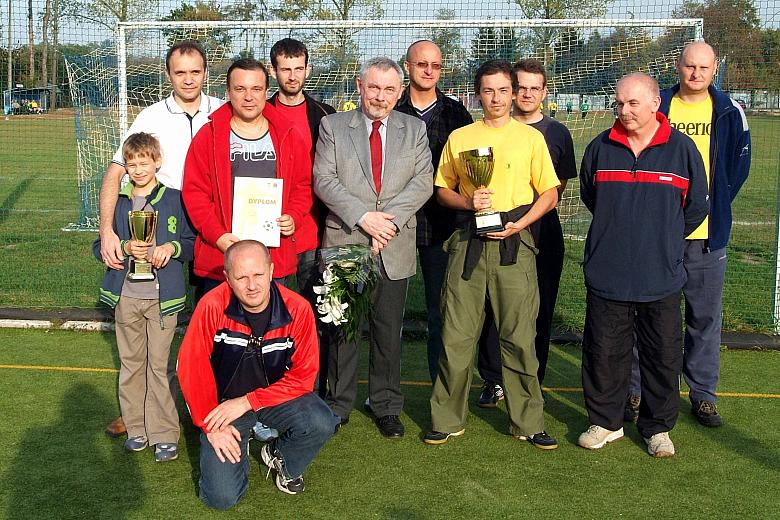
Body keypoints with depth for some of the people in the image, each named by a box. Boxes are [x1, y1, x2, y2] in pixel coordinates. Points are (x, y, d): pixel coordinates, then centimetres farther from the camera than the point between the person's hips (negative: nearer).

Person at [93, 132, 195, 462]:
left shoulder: (174, 199, 0)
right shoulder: (117, 203, 7)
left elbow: (193, 242, 4)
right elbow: (100, 247, 9)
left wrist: (171, 248, -16)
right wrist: (125, 247, -10)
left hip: (162, 295, -3)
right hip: (126, 295, 3)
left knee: (158, 365, -3)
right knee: (131, 363, 10)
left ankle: (164, 434, 4)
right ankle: (137, 428, 21)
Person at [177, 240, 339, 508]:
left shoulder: (298, 309, -18)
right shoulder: (212, 307, -21)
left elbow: (303, 376, -14)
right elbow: (191, 367, -14)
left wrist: (247, 402, -19)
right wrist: (211, 424, -13)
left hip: (277, 396, 1)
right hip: (224, 400, -1)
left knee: (321, 424, -29)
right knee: (221, 497, -14)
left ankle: (280, 458, 7)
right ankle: (238, 447, 22)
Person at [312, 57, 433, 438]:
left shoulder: (414, 129, 9)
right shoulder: (333, 126, 4)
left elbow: (423, 181, 0)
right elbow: (324, 180, -5)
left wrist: (390, 219, -14)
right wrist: (363, 217, -16)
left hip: (395, 247, 2)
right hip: (345, 241, -1)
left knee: (389, 332, 9)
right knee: (342, 328, 6)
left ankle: (386, 407, 22)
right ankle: (339, 404, 20)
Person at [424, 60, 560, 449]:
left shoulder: (530, 137, 7)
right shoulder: (459, 137, 10)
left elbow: (550, 194, 6)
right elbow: (442, 190, 13)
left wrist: (519, 224, -9)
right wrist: (469, 202, -8)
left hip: (514, 241, -1)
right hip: (468, 241, 1)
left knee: (519, 335, 0)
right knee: (457, 333, 1)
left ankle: (528, 422, 12)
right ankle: (447, 420, 13)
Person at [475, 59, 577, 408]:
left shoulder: (557, 133, 9)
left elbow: (559, 186, 13)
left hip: (542, 231, 1)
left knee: (539, 309, 4)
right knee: (494, 306, 0)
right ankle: (493, 380, 13)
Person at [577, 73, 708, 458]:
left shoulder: (682, 149, -2)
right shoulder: (601, 148, 2)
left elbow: (696, 207, 9)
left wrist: (663, 240, 11)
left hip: (662, 277, -1)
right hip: (606, 274, 1)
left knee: (663, 357, 8)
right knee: (604, 352, 7)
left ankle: (657, 428, 25)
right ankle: (606, 422, 24)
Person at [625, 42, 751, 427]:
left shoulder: (729, 113, 3)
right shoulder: (655, 107, 2)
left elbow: (738, 167, 9)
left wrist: (713, 207, 4)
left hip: (706, 235, 1)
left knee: (706, 316, 8)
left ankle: (703, 394, 21)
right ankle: (636, 390, 17)